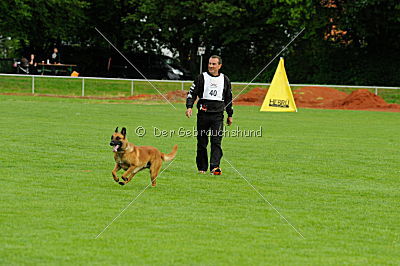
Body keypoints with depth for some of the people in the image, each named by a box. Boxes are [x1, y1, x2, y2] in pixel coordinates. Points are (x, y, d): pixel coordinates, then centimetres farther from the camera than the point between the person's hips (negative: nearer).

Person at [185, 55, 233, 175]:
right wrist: (189, 107, -13)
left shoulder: (225, 79, 12)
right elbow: (192, 93, 2)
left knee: (216, 141, -11)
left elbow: (229, 98, 20)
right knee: (202, 142, 4)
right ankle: (202, 167, 13)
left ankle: (215, 166, -18)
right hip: (203, 114, 0)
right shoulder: (201, 78, 5)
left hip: (218, 115, 0)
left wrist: (230, 115, 20)